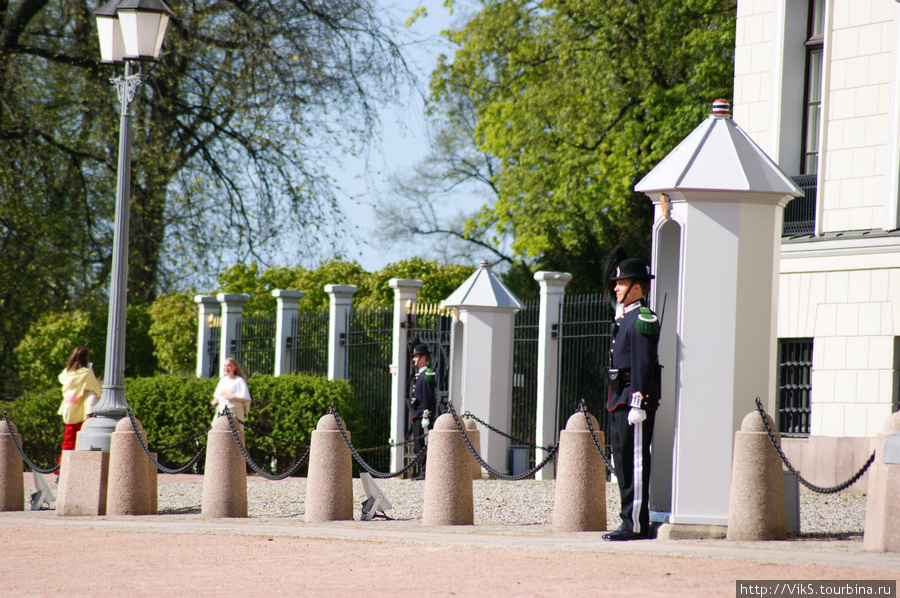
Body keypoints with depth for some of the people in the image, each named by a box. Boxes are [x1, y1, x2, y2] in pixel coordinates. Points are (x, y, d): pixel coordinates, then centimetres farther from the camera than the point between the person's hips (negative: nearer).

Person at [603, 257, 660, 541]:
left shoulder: (643, 319, -12)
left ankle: (635, 525, -8)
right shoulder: (625, 318, 19)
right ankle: (630, 522, 15)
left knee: (635, 463, -8)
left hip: (636, 398, -10)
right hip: (619, 399, 10)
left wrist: (638, 403, -22)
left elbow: (643, 365, -18)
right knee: (623, 463, 11)